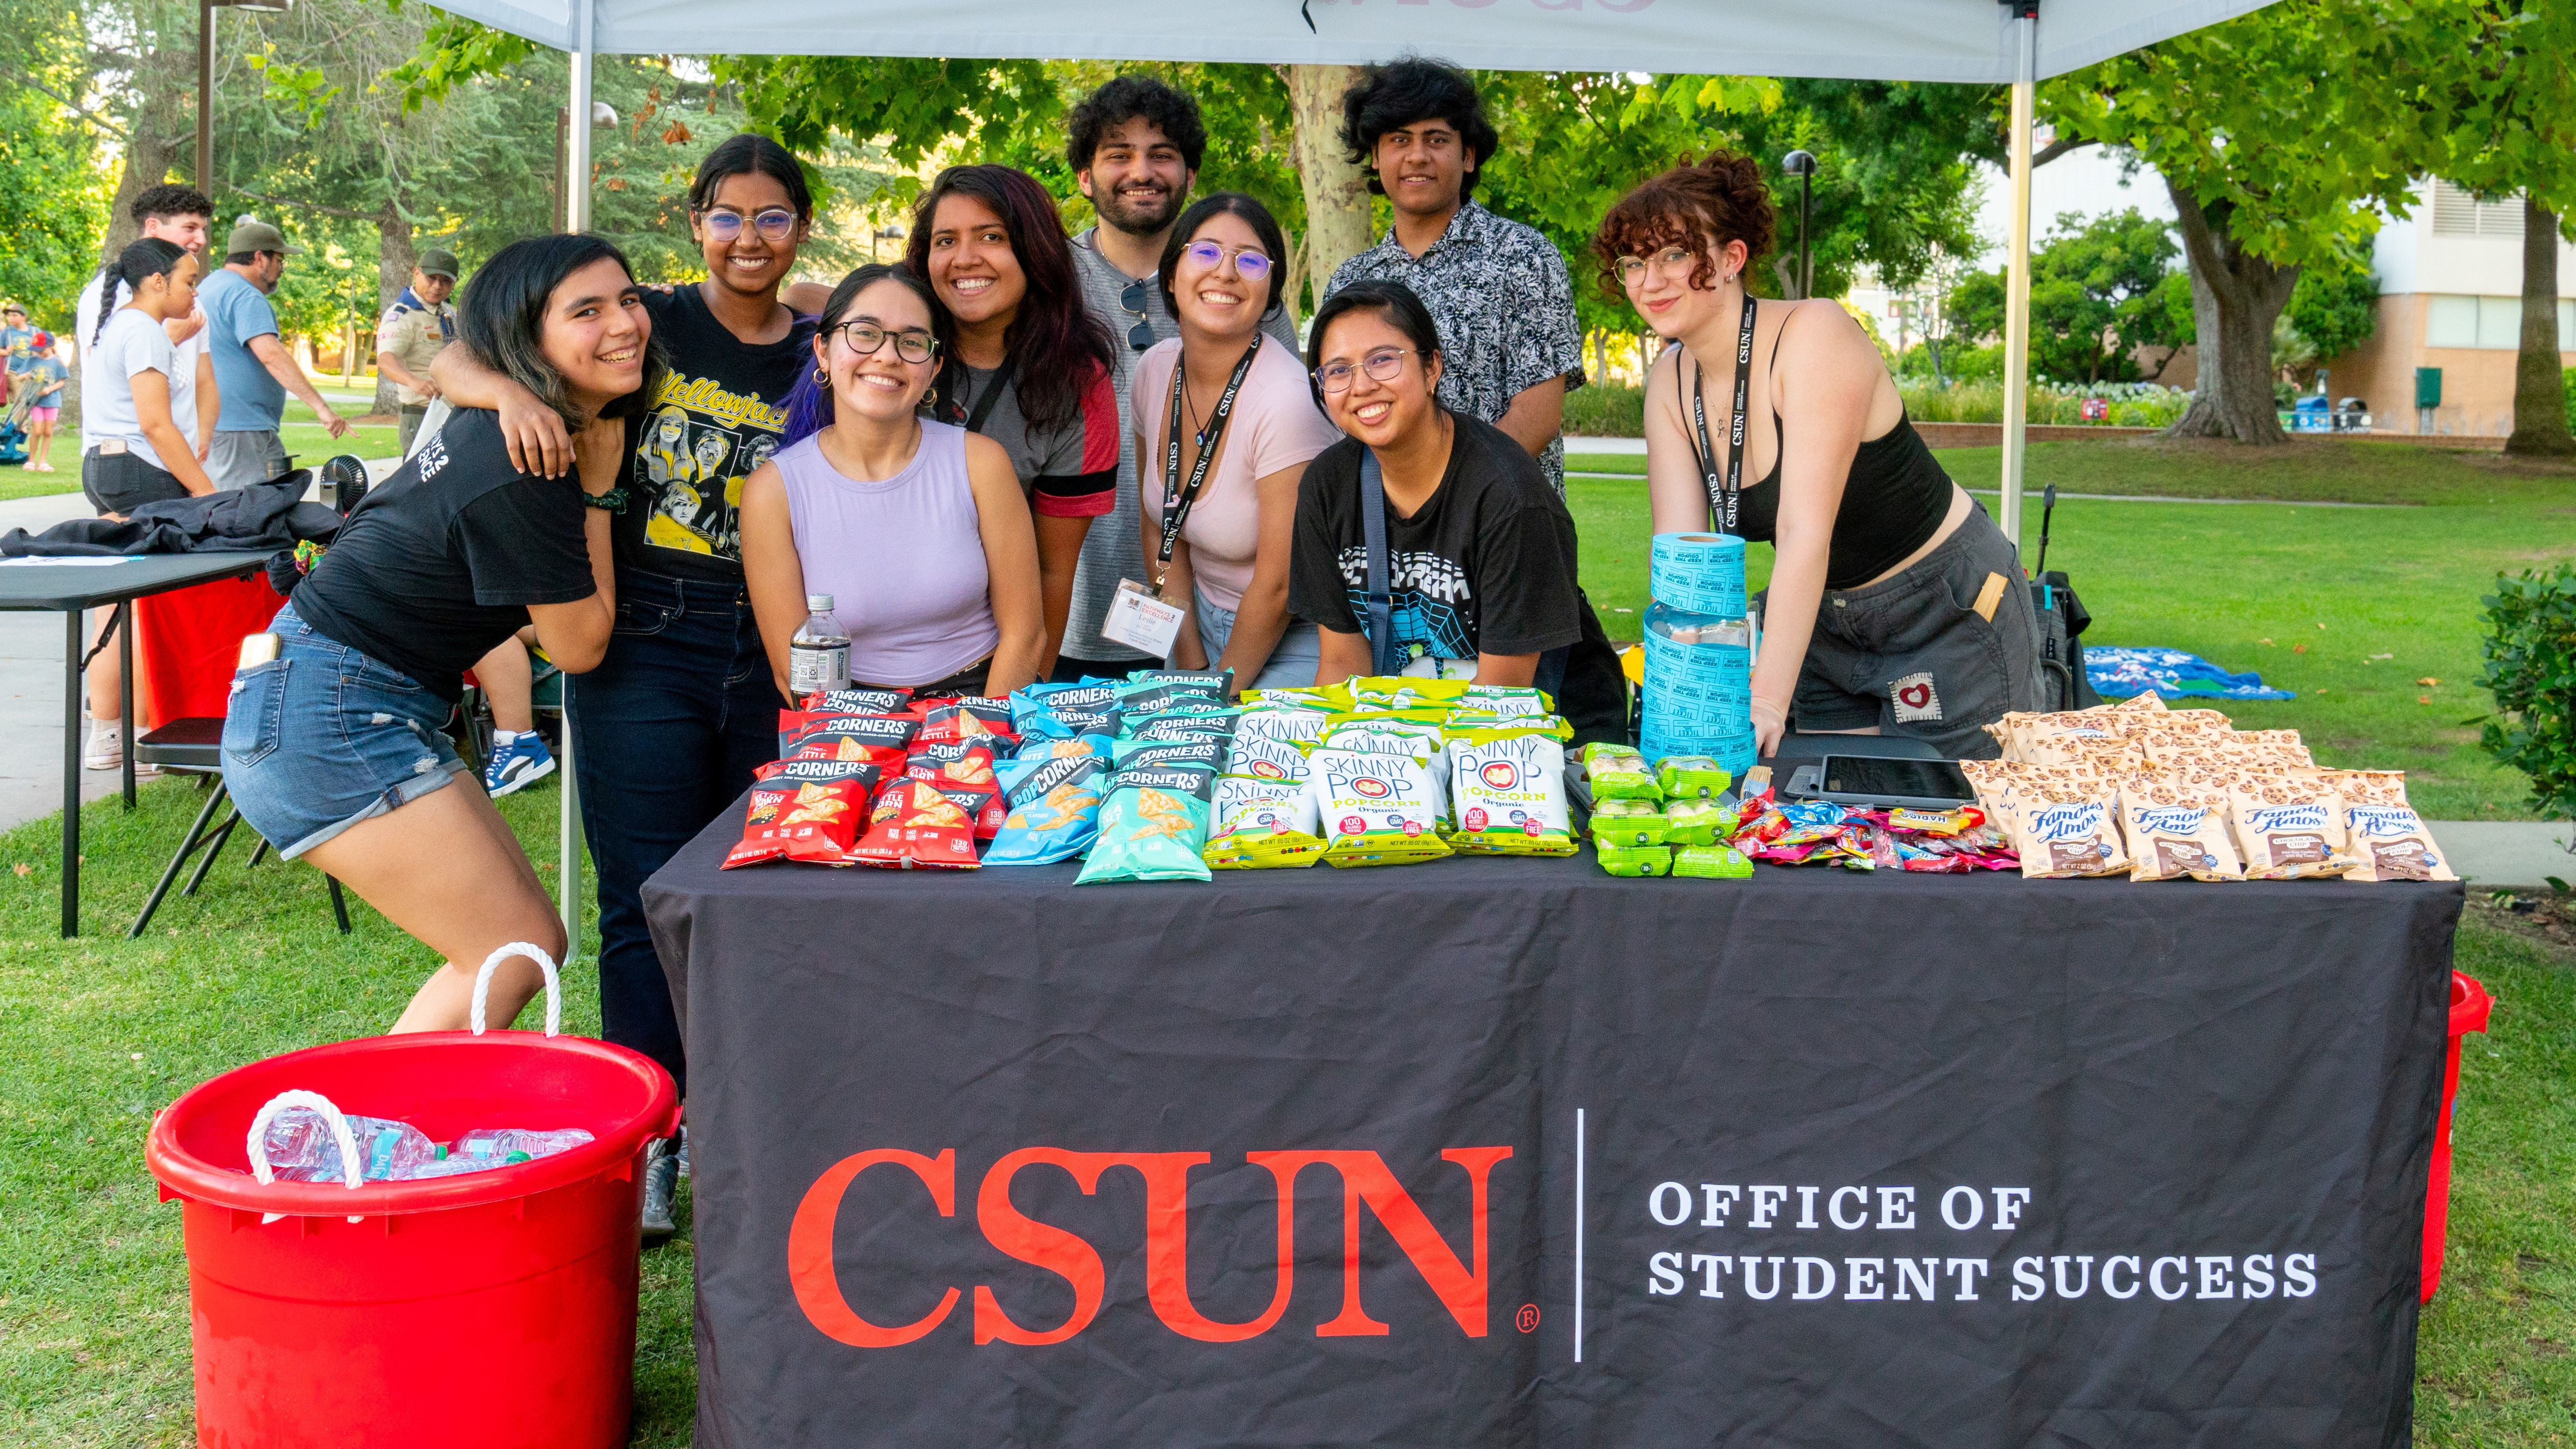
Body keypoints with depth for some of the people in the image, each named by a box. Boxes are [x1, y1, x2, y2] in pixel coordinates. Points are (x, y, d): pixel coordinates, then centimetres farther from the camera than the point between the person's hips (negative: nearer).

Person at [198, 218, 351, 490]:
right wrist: (321, 407, -34)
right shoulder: (245, 297, -14)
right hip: (242, 431, -11)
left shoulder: (209, 287, 19)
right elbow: (270, 355, -28)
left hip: (207, 428, 11)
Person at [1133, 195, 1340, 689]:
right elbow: (1159, 525, 5)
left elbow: (1279, 588, -19)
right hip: (1204, 620, 6)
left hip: (1291, 642, -5)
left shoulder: (1285, 401, -24)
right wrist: (1191, 670, 1)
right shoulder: (1154, 370, -5)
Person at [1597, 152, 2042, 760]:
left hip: (1950, 614, -6)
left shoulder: (1815, 335, -25)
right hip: (1828, 626, 6)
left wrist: (1767, 704, -40)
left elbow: (1806, 533, -34)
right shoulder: (1670, 383, -5)